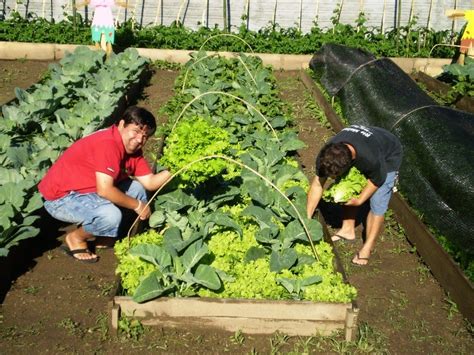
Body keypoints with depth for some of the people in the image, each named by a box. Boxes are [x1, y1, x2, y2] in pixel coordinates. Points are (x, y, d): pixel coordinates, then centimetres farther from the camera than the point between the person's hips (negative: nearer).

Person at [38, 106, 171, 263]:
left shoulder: (132, 148, 2)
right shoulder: (108, 144, -27)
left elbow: (149, 182, -1)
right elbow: (105, 190, -32)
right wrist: (137, 205, -19)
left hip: (86, 189, 9)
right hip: (59, 198, -9)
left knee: (137, 189, 3)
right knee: (111, 215, -32)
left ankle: (95, 233, 11)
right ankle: (75, 238, 0)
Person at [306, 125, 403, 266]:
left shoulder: (371, 159, -46)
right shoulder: (326, 155, -31)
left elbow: (377, 180, -23)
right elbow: (317, 185, -21)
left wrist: (359, 200, -21)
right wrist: (307, 218, -20)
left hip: (388, 158, -5)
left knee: (377, 205, -9)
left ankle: (366, 249, 1)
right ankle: (348, 230, 26)